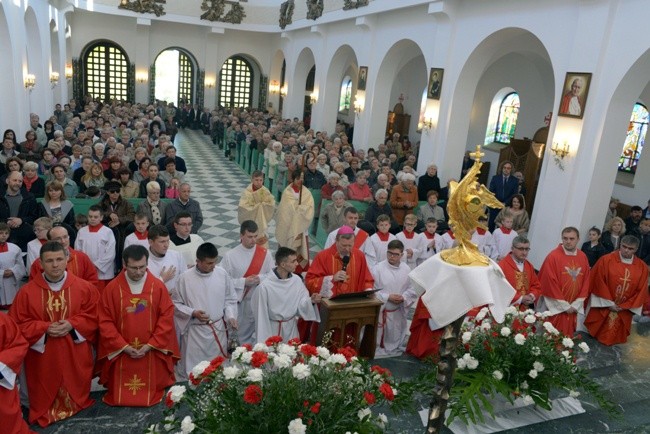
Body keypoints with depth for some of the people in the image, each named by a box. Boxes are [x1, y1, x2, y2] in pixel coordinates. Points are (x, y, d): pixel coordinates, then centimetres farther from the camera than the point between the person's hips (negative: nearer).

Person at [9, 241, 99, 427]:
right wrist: (44, 328, -18)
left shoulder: (84, 287, -6)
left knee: (75, 393, 16)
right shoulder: (27, 291, -7)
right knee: (45, 396, 12)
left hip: (75, 356, 1)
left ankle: (74, 407, 40)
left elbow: (93, 316, -2)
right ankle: (45, 414, 35)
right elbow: (18, 324, -4)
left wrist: (72, 325, -19)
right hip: (43, 358, 0)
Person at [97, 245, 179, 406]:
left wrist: (150, 345, -12)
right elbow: (105, 322, -6)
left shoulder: (158, 286, -7)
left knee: (151, 388, 12)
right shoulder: (112, 288, -7)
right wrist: (124, 346, -12)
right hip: (121, 352, 0)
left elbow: (166, 317, -6)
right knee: (120, 391, 12)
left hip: (152, 353, 0)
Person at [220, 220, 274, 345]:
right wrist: (244, 282, -18)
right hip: (239, 302, -2)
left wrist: (260, 279, -16)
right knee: (239, 333, 11)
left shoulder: (265, 253, -3)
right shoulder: (230, 255, -10)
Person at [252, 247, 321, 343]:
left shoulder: (297, 280, -8)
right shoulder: (265, 286, -22)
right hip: (273, 329, -4)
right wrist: (264, 340, -10)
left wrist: (311, 301, -21)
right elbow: (261, 315, -14)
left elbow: (301, 304, 0)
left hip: (292, 328, 4)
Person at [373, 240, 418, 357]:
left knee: (397, 340, 17)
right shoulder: (378, 268, -13)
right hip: (381, 310, -4)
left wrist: (403, 297, -13)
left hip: (399, 311, 4)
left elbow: (412, 289, 5)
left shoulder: (406, 269, 0)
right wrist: (388, 297, -19)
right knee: (379, 340, 5)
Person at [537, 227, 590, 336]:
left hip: (573, 308, 5)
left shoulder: (583, 257, 4)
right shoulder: (553, 256, -13)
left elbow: (586, 282, 7)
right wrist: (564, 305, -12)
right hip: (555, 307, -5)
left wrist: (575, 305, -2)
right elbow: (550, 283, -14)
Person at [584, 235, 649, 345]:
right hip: (603, 308, -2)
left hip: (624, 312, 3)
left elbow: (641, 291, 1)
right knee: (597, 336, 10)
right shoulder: (605, 260, -13)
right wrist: (609, 303, -11)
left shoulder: (642, 267, -3)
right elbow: (599, 283, -10)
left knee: (615, 337, 15)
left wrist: (624, 306, -5)